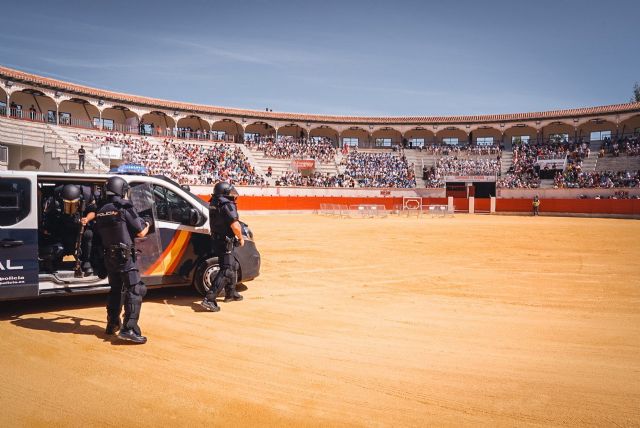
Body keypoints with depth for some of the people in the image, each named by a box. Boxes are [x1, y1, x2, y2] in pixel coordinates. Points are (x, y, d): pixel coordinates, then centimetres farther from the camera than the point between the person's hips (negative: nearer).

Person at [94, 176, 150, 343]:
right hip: (124, 256, -7)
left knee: (115, 290, 21)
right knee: (135, 290, -7)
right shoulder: (125, 207, -11)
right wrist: (147, 224, 9)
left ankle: (113, 324, 28)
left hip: (108, 257, 7)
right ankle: (129, 329, -17)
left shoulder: (101, 212, 10)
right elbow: (140, 233, -10)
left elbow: (99, 235, 15)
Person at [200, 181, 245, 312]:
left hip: (217, 240, 10)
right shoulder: (228, 205, -20)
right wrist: (241, 238, -10)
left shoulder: (214, 203, 8)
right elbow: (235, 226, -26)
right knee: (226, 271, -8)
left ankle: (230, 293, 38)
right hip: (226, 242, -10)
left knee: (232, 266, 24)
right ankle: (209, 299, -15)